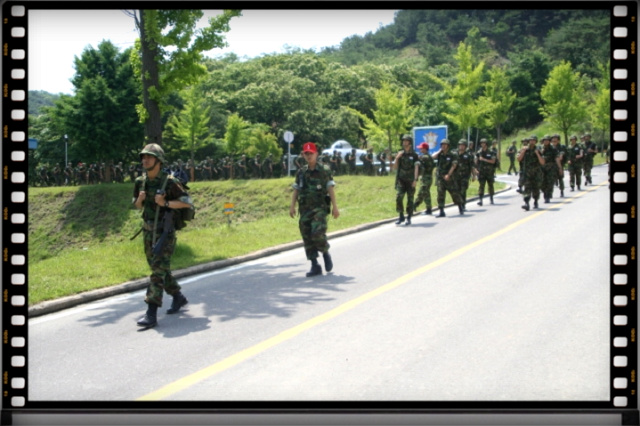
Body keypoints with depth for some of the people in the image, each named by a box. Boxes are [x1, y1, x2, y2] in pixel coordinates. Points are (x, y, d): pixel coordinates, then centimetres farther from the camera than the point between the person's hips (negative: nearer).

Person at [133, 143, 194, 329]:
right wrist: (140, 199, -5)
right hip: (148, 232, 7)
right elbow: (137, 206, 17)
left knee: (158, 271, -12)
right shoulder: (140, 182, 5)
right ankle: (178, 297, 37)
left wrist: (165, 203, -22)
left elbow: (187, 202, -13)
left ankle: (151, 313, -13)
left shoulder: (169, 182, -13)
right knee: (158, 269, 17)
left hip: (165, 232, -7)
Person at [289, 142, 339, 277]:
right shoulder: (301, 173, 11)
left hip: (319, 208, -4)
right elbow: (296, 191, 13)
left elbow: (330, 189, -3)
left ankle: (326, 253, 8)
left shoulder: (324, 171, 0)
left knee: (317, 233, -22)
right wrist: (292, 206, 2)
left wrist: (335, 206, -8)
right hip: (305, 209, 4)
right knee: (307, 238, 1)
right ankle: (315, 267, 9)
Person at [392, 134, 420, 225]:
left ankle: (409, 218, 9)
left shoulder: (414, 155, 0)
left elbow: (416, 168, -6)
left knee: (410, 199, 1)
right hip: (401, 180, 2)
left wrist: (415, 179, -17)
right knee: (399, 197, -12)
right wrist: (397, 158, -7)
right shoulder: (400, 154, 9)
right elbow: (394, 168, 9)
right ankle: (401, 216, 0)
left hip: (410, 181, -2)